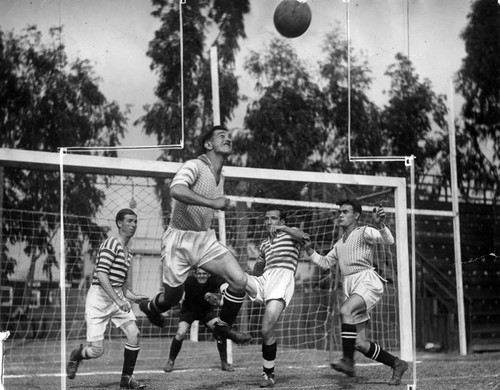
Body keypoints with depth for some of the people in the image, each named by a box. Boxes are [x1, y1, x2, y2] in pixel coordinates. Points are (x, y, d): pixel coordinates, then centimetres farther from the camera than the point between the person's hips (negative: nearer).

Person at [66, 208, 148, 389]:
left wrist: (133, 297, 8)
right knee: (97, 350, -8)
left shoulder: (128, 252, 16)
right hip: (99, 298, -8)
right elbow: (101, 275, -21)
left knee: (134, 334, -12)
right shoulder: (111, 244, -12)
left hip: (118, 298, 8)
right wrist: (118, 300, -27)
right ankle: (77, 355, 26)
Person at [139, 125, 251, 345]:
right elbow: (176, 190, -36)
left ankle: (223, 326, 8)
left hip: (205, 239, 7)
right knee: (173, 297, 6)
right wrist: (212, 202, -38)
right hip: (179, 239, -7)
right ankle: (150, 307, 43)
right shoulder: (195, 166, -15)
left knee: (239, 280, -13)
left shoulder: (221, 178, 12)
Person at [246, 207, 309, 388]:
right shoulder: (264, 244, 33)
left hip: (283, 277, -6)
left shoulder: (290, 233, 16)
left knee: (266, 330, -19)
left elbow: (304, 236, -8)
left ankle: (268, 374, -6)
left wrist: (283, 228, -22)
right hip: (263, 280, 6)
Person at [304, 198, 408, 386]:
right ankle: (396, 364, 15)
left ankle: (348, 361, -36)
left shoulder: (364, 232, 2)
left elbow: (388, 240, -13)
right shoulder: (340, 243, 24)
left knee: (345, 310, -35)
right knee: (360, 344, -1)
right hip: (349, 287, 7)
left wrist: (379, 224, -32)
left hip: (367, 281, -7)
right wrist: (309, 250, 17)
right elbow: (325, 263, 32)